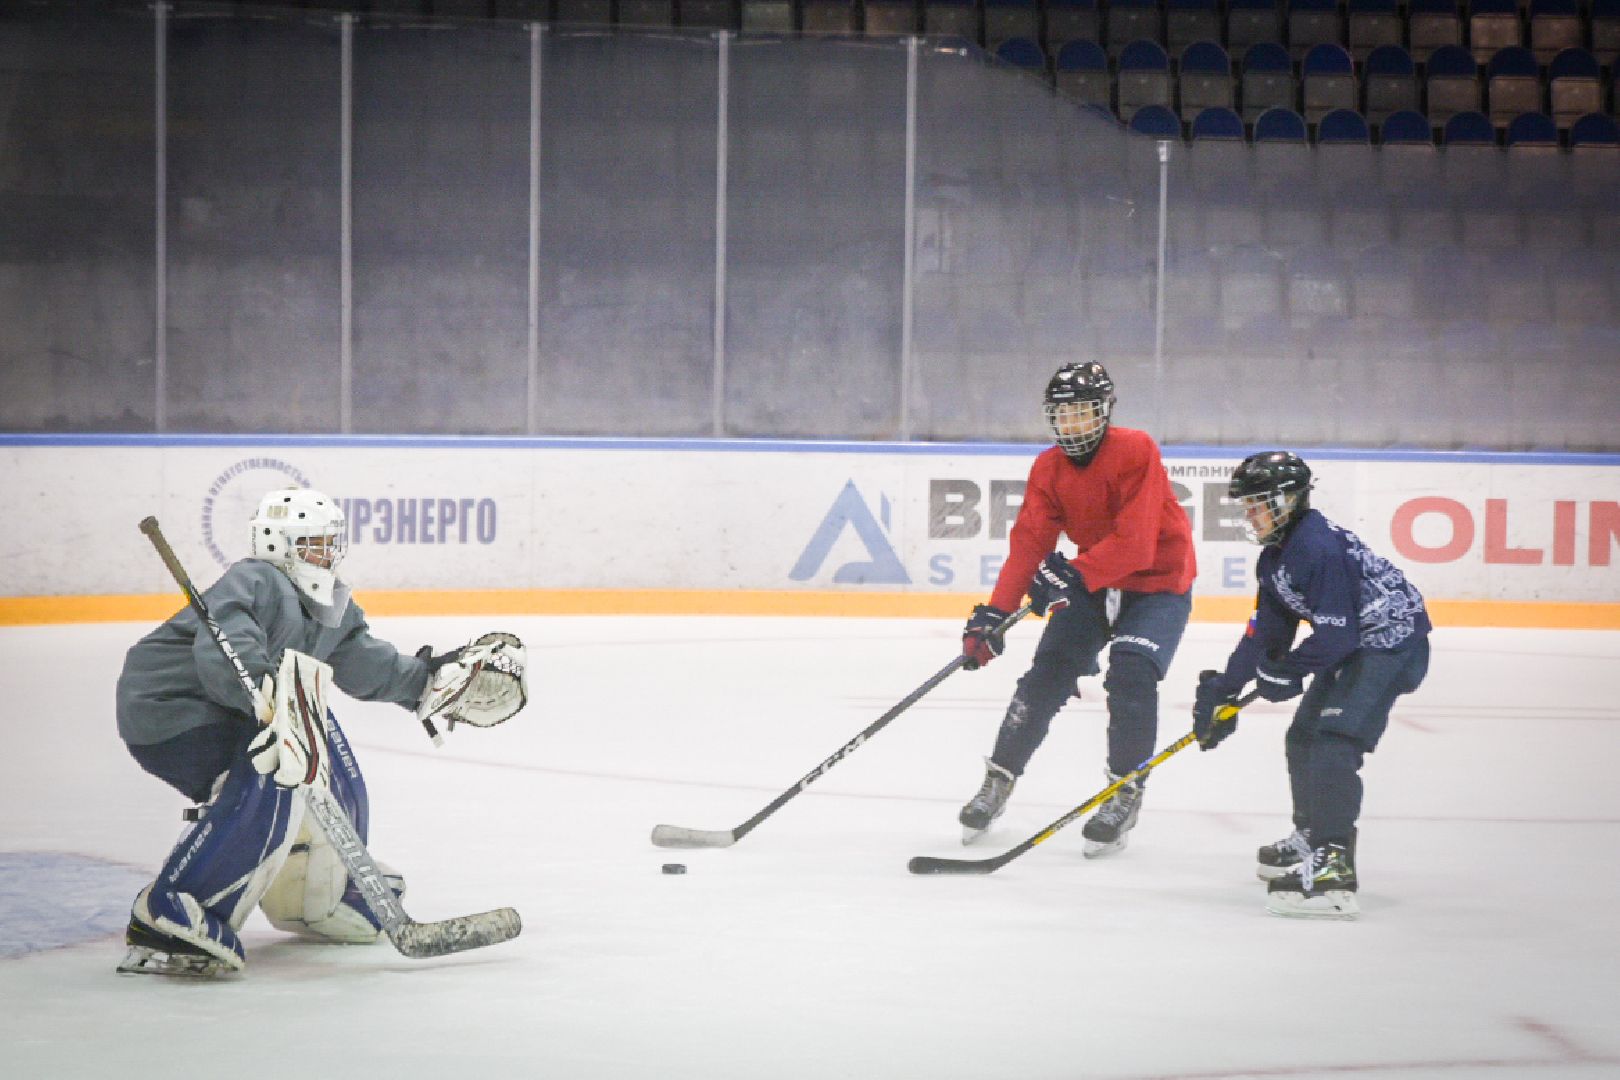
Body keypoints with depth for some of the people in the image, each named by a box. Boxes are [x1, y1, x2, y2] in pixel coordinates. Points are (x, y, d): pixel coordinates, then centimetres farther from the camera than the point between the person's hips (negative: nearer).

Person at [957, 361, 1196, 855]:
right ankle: (999, 777, 14)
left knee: (1130, 678, -21)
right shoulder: (1048, 470, -5)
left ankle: (1126, 793, -4)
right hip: (1091, 581, 5)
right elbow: (1028, 544, -12)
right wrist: (994, 615, -25)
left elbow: (1134, 544, -30)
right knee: (1046, 675, -1)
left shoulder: (1136, 452, -23)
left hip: (1159, 579, -5)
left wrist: (1072, 573, -40)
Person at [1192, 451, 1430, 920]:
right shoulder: (1275, 557, 9)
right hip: (1352, 647, 11)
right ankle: (1311, 837, 40)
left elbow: (1337, 632, -27)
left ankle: (1332, 867, -28)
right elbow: (1266, 633, 13)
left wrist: (1287, 671, -14)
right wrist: (1224, 688, 6)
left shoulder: (1318, 547, -24)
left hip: (1392, 643, -11)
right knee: (1304, 736, 20)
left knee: (1333, 742, -22)